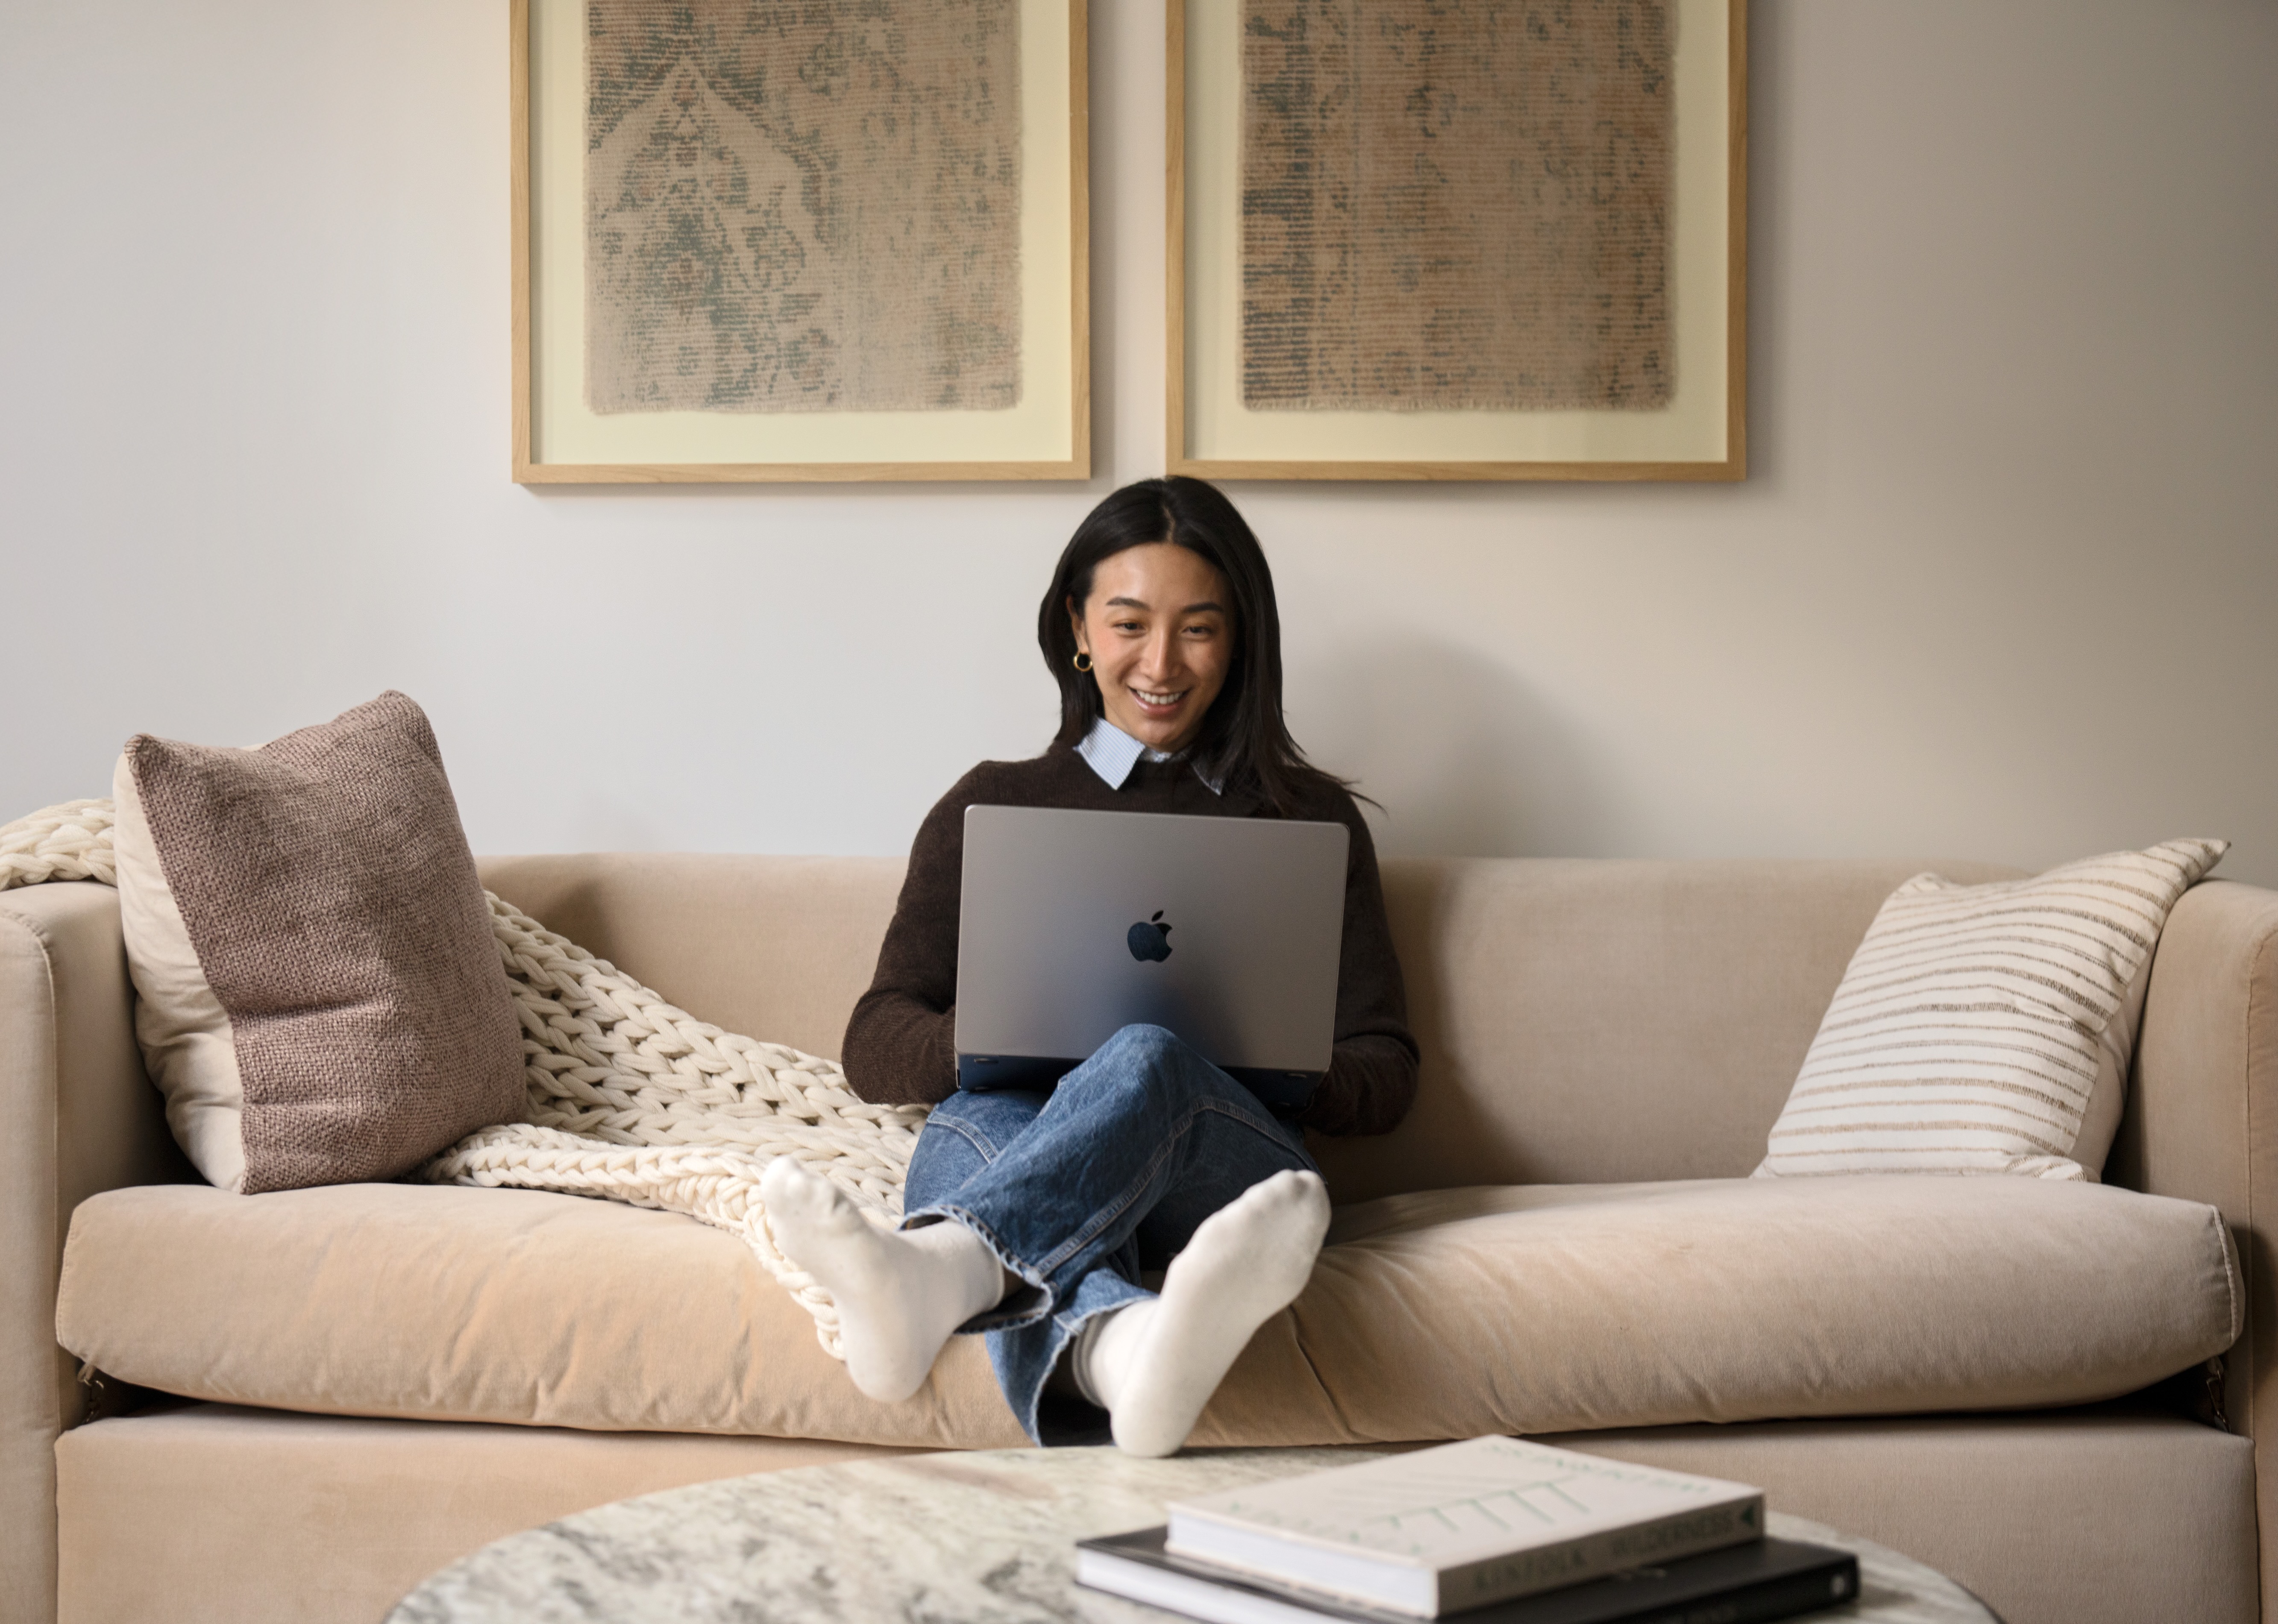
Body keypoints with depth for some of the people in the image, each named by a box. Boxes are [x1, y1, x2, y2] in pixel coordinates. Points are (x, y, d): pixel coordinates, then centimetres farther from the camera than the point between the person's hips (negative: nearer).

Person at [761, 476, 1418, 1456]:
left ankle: (929, 1268, -67)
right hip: (1004, 1133, 1)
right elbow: (876, 1049, 14)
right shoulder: (993, 805, 24)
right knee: (986, 1117, -38)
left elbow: (1385, 1076, 17)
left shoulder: (1309, 817, 24)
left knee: (1147, 1059, -37)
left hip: (1225, 1167, 0)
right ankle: (1126, 1345, -73)